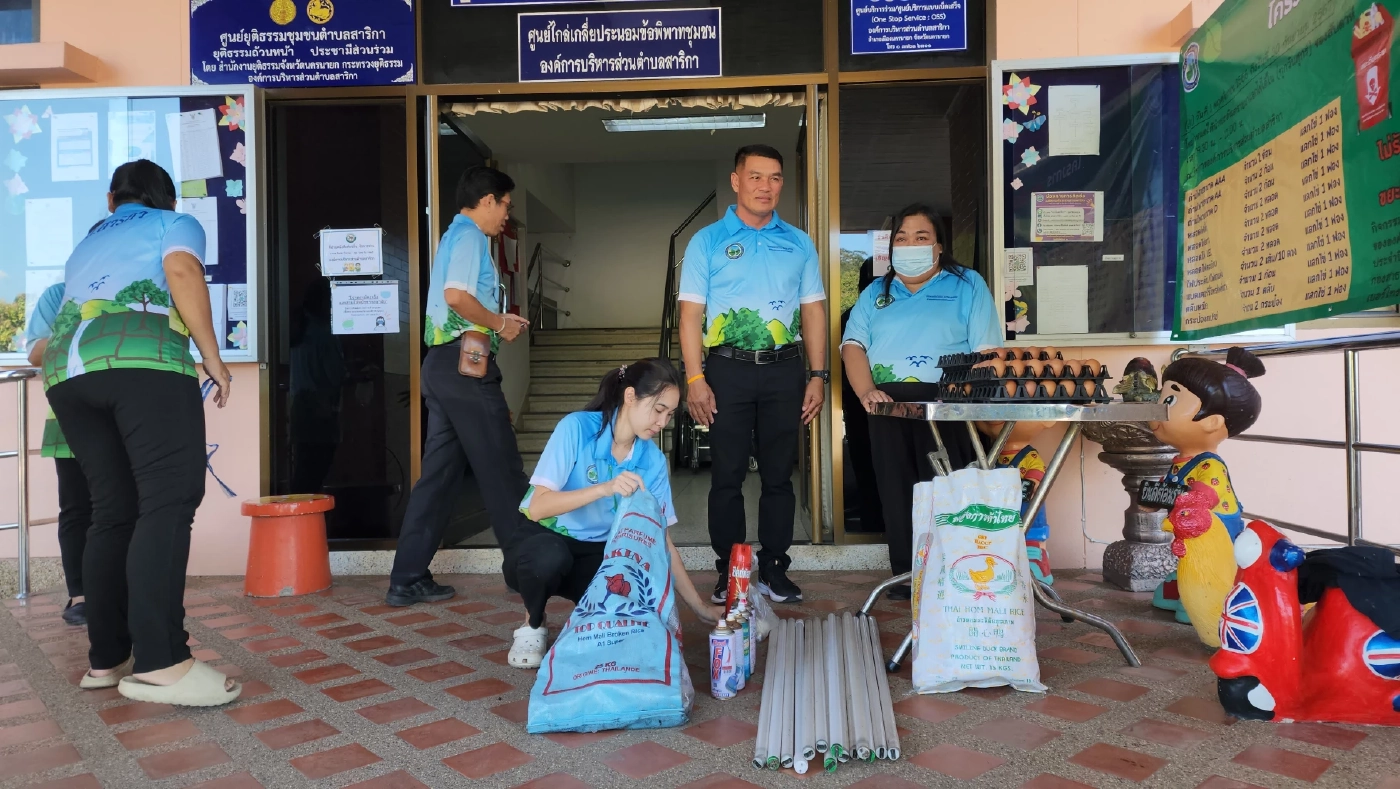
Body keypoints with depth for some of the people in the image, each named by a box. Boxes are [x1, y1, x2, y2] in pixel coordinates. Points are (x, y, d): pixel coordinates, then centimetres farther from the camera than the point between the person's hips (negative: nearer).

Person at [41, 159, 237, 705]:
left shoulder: (86, 245, 36)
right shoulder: (176, 224, 20)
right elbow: (182, 273, -4)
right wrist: (212, 358, -4)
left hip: (67, 371, 6)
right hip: (145, 361, -6)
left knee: (113, 512, 9)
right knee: (168, 503, -13)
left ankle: (107, 658, 9)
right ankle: (159, 663, -21)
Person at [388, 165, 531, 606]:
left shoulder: (454, 235, 23)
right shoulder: (470, 235, -7)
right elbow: (456, 295, -23)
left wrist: (497, 321, 19)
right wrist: (500, 323, -10)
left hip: (444, 363, 10)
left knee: (440, 472, 9)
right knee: (501, 469, -2)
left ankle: (409, 579, 11)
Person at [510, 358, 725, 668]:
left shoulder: (653, 461, -6)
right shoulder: (577, 427, -19)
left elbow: (660, 539, -2)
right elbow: (538, 506, -26)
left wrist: (699, 605, -4)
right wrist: (605, 488, -39)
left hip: (597, 556, 3)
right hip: (546, 542, -3)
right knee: (549, 556, -38)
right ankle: (533, 626, -5)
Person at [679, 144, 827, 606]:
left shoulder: (799, 244, 12)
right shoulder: (708, 242, 4)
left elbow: (813, 311, 11)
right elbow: (691, 313, -1)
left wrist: (818, 375, 3)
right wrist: (695, 379, -10)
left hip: (784, 369, 2)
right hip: (728, 368, -2)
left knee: (779, 474, 6)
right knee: (727, 475, 2)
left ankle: (774, 569, 17)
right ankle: (728, 572, 13)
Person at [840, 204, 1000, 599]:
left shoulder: (967, 286, 10)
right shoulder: (875, 292, 21)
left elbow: (986, 352, 0)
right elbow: (852, 345, 7)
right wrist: (865, 390, -12)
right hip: (888, 405, 4)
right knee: (897, 494, 3)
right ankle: (905, 576, 11)